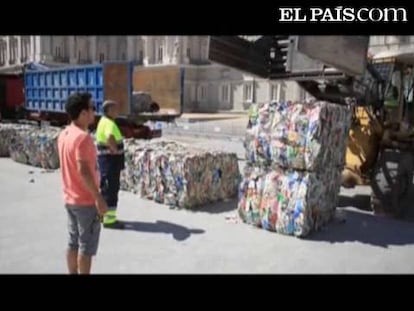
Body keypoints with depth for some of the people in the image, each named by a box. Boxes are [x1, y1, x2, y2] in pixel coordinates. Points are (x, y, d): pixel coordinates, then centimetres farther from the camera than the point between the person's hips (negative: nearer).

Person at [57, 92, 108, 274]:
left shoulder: (64, 135, 7)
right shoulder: (82, 137, -21)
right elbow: (83, 171, -27)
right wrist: (99, 198, -22)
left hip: (70, 199, 9)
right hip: (86, 201, -9)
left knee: (73, 242, 17)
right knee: (87, 246, 4)